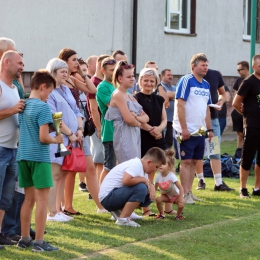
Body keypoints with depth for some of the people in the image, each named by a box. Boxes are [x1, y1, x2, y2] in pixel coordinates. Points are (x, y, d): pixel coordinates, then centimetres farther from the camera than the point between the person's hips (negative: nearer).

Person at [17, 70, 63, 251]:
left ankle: (25, 239, 19)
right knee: (42, 199, -2)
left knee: (29, 198, 15)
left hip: (23, 156, 8)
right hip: (39, 157, -7)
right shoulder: (43, 107, -14)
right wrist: (57, 139, -1)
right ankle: (39, 242, -2)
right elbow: (43, 137, -20)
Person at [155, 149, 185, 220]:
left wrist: (181, 199, -33)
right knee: (158, 199, -27)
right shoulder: (159, 176, -17)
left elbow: (180, 188, -27)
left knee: (181, 204, -30)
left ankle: (178, 215, 3)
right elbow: (155, 188, -3)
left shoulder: (171, 176, -29)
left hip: (176, 195, -3)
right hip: (165, 195, 3)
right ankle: (161, 214, -1)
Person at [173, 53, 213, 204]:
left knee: (194, 161, 10)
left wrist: (209, 129, 14)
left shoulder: (206, 85, 13)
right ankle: (185, 195, -2)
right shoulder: (186, 81, -10)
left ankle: (190, 192, 16)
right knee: (186, 161, -4)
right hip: (187, 130, -7)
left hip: (200, 130, 7)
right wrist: (183, 128, -19)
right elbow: (180, 105, -15)